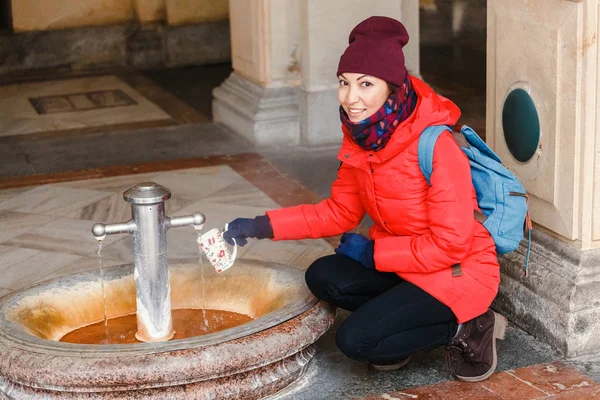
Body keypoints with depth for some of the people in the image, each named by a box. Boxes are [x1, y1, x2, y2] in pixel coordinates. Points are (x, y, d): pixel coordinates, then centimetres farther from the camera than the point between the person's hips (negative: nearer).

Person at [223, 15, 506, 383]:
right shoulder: (361, 136, -3)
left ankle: (467, 329, -2)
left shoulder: (435, 145, -27)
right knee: (324, 277, -11)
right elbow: (340, 212, 6)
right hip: (406, 264, 8)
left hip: (458, 272, -8)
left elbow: (449, 244, -24)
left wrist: (373, 252, -16)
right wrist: (262, 227, -2)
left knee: (355, 340, -18)